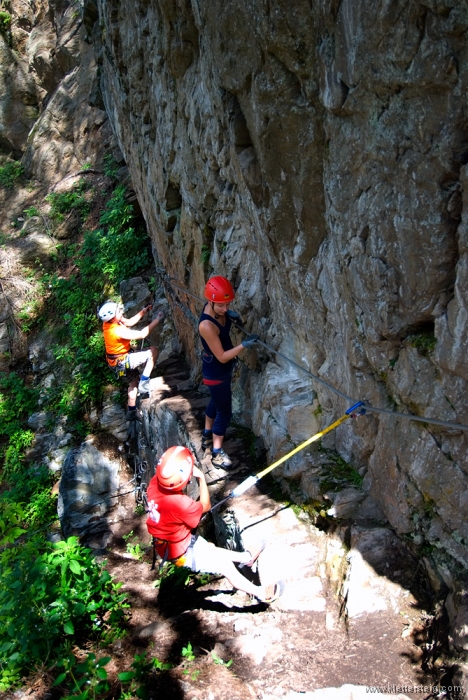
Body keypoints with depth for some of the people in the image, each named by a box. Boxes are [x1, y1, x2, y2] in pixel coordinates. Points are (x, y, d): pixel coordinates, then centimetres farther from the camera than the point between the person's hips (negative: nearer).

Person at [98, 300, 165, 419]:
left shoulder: (109, 322, -8)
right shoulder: (118, 331, -34)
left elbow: (129, 322, 6)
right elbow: (142, 334, -29)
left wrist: (144, 311, -2)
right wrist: (157, 320, -23)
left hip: (117, 360, 9)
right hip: (123, 361, -9)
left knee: (134, 381, 27)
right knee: (153, 350, -11)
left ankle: (131, 411, 38)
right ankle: (144, 383, -5)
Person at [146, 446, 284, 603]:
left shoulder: (155, 482, -21)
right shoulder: (179, 502, -41)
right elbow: (205, 506, -19)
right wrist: (201, 477, -16)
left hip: (167, 543, 8)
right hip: (181, 553, -8)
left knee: (210, 549, 28)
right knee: (226, 565, 7)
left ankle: (246, 557, 50)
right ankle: (263, 593, 24)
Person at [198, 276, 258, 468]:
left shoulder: (218, 309, -12)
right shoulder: (207, 325, -36)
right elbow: (222, 357, -29)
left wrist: (230, 314, -6)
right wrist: (243, 345, -37)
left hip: (222, 369, 9)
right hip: (216, 373, -9)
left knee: (216, 402, 28)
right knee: (224, 412, 6)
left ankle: (207, 435, 51)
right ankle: (217, 454, 23)